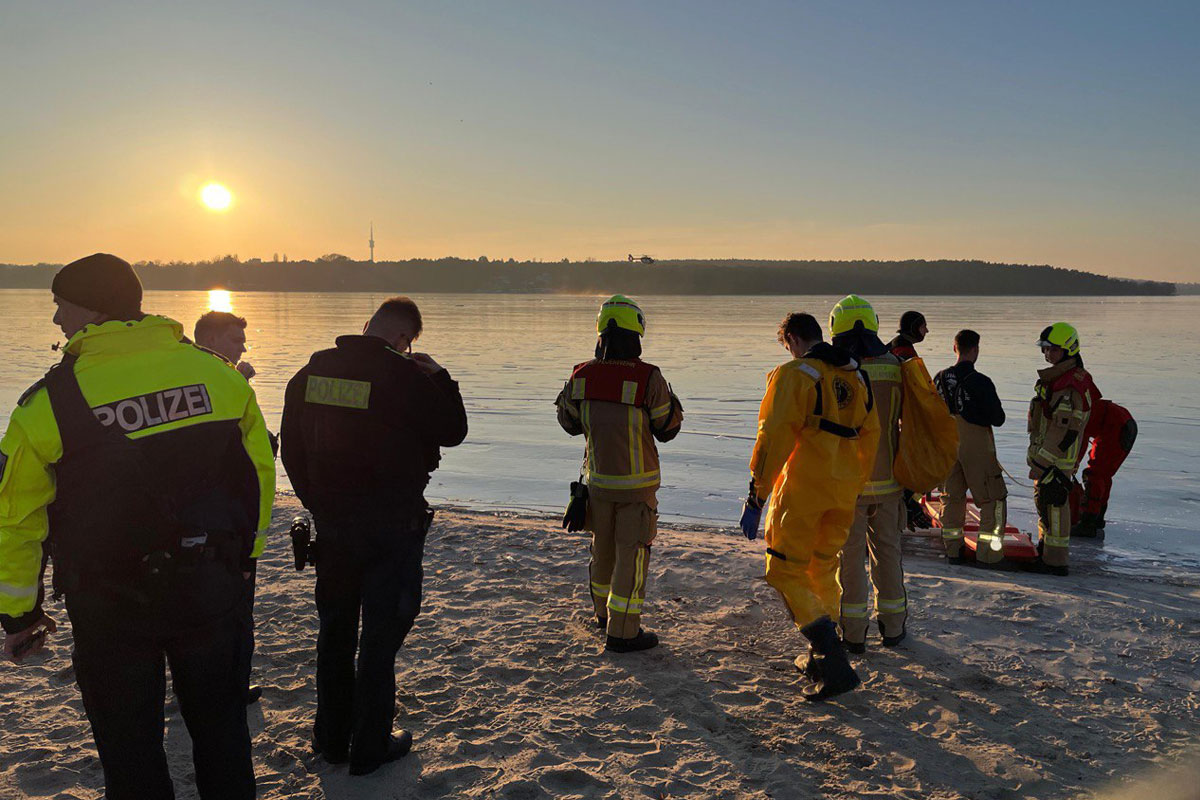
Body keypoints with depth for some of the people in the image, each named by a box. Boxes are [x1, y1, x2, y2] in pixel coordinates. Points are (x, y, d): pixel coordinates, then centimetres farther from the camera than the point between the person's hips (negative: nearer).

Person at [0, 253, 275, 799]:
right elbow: (259, 474, 5)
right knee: (220, 726, 21)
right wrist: (242, 557, 18)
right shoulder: (219, 375, -5)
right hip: (211, 589, 3)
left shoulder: (49, 402, -13)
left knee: (129, 749, 16)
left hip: (111, 606, -2)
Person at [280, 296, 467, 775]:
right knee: (381, 634, 6)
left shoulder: (312, 371, 3)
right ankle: (370, 747, 14)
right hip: (391, 524, -5)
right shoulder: (404, 376, -17)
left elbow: (291, 448, 10)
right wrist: (439, 376, 4)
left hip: (330, 521, 6)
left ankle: (332, 738, 30)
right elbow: (452, 431, -6)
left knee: (334, 630, 18)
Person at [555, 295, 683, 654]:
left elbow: (570, 423, 8)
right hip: (637, 483, -5)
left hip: (597, 479, 5)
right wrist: (670, 398, 9)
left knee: (603, 546, 21)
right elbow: (667, 429, -8)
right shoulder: (648, 378, -19)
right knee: (632, 553, 4)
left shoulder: (582, 376, -6)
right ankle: (622, 631, 9)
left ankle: (604, 611, 40)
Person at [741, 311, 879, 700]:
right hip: (843, 494, 7)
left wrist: (756, 496, -13)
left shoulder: (794, 375, -10)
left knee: (785, 572, -1)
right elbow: (870, 435, 17)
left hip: (801, 491, -7)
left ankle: (835, 664, -10)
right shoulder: (856, 376, 12)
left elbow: (773, 436, -16)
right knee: (823, 569, 20)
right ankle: (821, 655, 28)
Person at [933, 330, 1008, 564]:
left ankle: (952, 549, 20)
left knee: (952, 496, 16)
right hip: (977, 448, -5)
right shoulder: (981, 382, -18)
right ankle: (988, 551, 9)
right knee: (993, 499, 8)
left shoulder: (939, 379, -2)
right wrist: (984, 413, 6)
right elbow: (998, 419, -14)